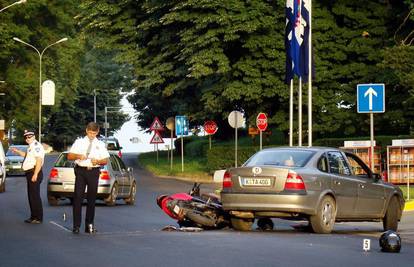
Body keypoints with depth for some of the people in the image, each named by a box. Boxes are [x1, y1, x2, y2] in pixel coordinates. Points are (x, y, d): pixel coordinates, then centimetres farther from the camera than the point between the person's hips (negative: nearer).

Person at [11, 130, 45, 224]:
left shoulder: (36, 146, -15)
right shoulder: (31, 146, 17)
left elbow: (39, 161, -24)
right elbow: (26, 154, 38)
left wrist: (35, 174, -27)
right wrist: (17, 151, 30)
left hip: (34, 172, -11)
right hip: (30, 173, 11)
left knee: (35, 196, -9)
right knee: (31, 195, 15)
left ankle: (38, 218, -6)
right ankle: (33, 217, 23)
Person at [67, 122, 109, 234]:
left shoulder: (100, 144, 11)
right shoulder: (79, 142, 8)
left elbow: (106, 160, 8)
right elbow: (69, 156, 5)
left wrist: (98, 161, -13)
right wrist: (78, 156, -15)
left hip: (94, 171, 2)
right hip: (81, 171, -1)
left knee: (92, 198, 7)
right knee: (78, 197, -6)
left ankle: (89, 225, 15)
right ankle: (76, 225, -4)